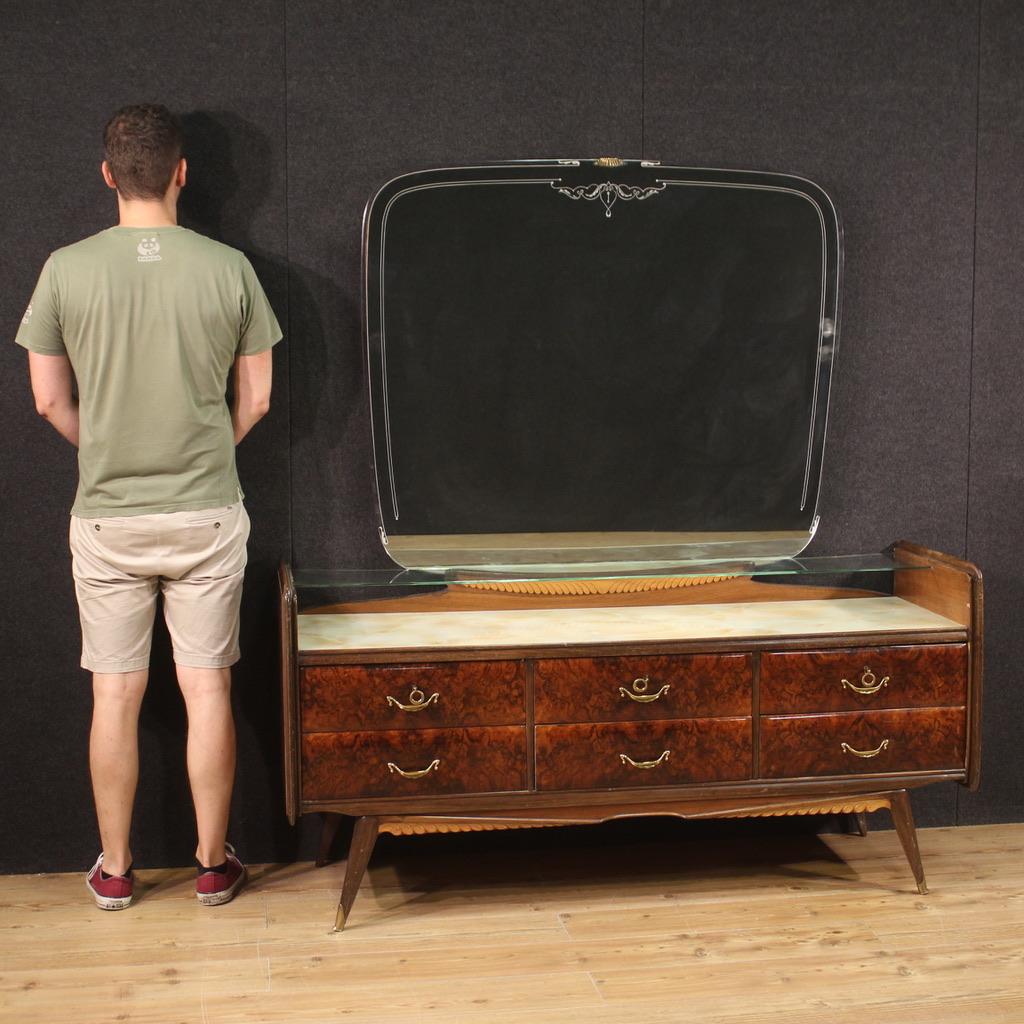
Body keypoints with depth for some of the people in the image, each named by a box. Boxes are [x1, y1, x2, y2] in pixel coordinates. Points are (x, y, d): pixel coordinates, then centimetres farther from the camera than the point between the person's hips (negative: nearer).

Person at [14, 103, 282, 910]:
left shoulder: (68, 270, -6)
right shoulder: (228, 268, -5)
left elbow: (50, 399, 1)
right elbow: (255, 400, 0)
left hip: (107, 518, 0)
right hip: (207, 516, 0)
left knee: (116, 696, 10)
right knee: (208, 689, 9)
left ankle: (114, 869, 21)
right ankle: (214, 863, 19)